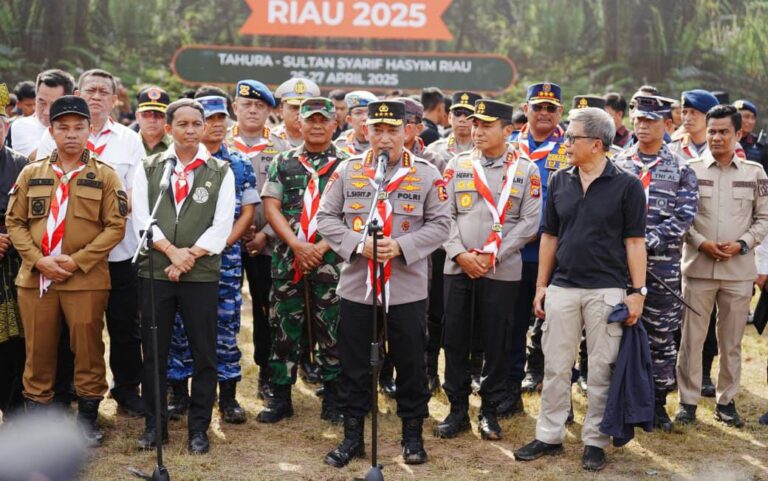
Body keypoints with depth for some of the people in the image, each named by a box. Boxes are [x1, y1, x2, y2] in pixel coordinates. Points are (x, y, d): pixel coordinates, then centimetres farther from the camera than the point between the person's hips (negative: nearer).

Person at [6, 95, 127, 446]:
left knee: (88, 350, 4)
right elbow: (14, 222, 7)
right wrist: (38, 259, -8)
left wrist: (77, 260, -12)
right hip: (34, 278, 2)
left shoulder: (105, 176, 2)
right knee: (38, 351, 7)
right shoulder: (31, 173, 8)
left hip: (86, 280, -2)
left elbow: (115, 227, -3)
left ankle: (88, 415, 18)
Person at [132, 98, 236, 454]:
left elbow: (222, 225, -2)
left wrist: (188, 258, -11)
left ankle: (199, 428, 14)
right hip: (155, 271, 1)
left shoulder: (221, 172, 4)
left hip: (202, 274, -1)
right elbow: (142, 217, -1)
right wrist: (171, 251, -13)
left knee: (204, 354, 3)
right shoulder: (148, 168, 7)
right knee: (153, 352, 6)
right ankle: (154, 425, 17)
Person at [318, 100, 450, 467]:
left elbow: (439, 224, -2)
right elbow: (326, 217, 3)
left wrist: (401, 246, -15)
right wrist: (357, 244, -13)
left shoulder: (427, 174, 0)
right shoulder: (347, 170, 4)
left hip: (408, 289, -1)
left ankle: (413, 435, 22)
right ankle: (352, 436, 20)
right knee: (354, 365, 8)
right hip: (356, 287, 1)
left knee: (410, 364, 8)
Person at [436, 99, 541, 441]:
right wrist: (460, 254, -11)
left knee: (496, 342, 4)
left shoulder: (527, 171, 1)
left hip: (502, 271, -2)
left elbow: (529, 223, -4)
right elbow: (444, 215, 3)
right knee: (455, 340, 5)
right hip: (457, 268, 2)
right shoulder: (457, 165, 7)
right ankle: (458, 409, 16)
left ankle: (490, 411, 17)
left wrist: (492, 256, -11)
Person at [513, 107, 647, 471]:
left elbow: (635, 241, -4)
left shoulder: (627, 185, -4)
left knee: (602, 370, 4)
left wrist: (638, 291, -8)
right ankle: (549, 436, 19)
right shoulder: (560, 181, 8)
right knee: (555, 367, 8)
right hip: (562, 288, 4)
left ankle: (595, 441, 15)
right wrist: (541, 285, 9)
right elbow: (549, 236, 12)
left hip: (607, 290, -4)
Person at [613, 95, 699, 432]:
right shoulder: (617, 163, 8)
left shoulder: (681, 169, 3)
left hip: (663, 266, -1)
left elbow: (683, 217, -7)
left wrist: (647, 242, -16)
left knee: (661, 337, 5)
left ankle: (658, 402, 15)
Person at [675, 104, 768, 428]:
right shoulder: (691, 170, 2)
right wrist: (702, 243, -12)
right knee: (692, 338, 2)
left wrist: (742, 244, -8)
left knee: (731, 340, 9)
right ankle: (688, 402, 12)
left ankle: (726, 401, 20)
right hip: (698, 267, -1)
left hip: (738, 270, 1)